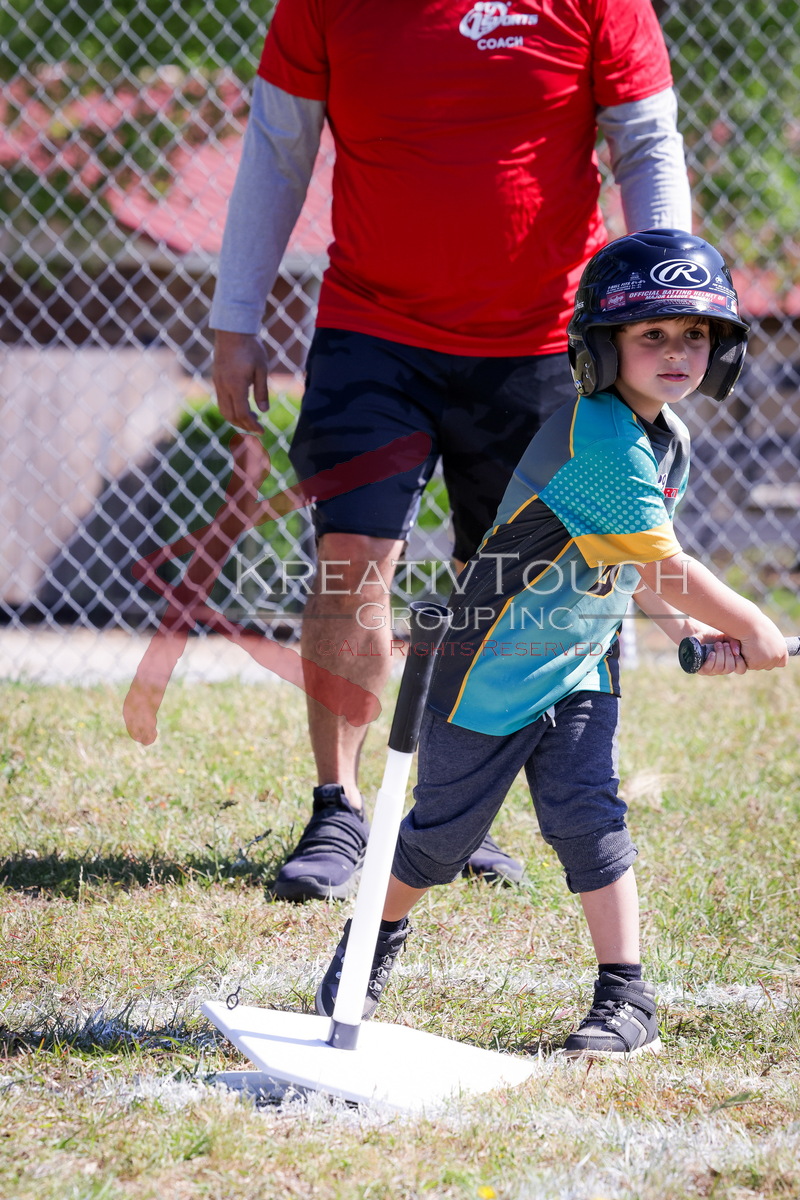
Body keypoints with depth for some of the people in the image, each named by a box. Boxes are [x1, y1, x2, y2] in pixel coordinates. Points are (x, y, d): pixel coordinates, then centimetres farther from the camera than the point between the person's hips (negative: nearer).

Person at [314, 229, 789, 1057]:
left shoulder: (670, 441, 3)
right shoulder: (597, 438, -27)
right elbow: (662, 563, -24)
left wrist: (686, 629, 2)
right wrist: (754, 629, -12)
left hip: (581, 665, 7)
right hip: (495, 666, -7)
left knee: (587, 816, -7)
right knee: (443, 831, 6)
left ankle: (626, 999, -3)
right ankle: (377, 941, 32)